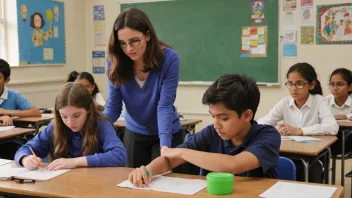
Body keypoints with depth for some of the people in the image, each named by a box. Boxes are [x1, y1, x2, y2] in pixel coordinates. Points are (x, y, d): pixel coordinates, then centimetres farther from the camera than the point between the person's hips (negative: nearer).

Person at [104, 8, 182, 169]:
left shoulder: (169, 58, -23)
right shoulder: (115, 62, -15)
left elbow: (165, 105, -26)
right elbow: (113, 106, -12)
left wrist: (165, 145, -39)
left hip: (167, 134, -2)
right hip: (134, 134, 3)